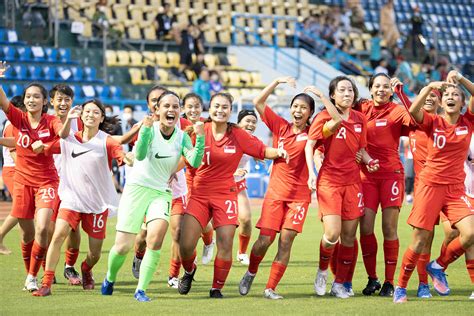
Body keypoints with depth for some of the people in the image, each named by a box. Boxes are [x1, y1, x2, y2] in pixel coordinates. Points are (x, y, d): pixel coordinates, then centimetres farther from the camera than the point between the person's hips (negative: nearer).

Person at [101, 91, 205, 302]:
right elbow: (140, 155, -27)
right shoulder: (150, 129, -10)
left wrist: (200, 138, -30)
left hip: (161, 193, 2)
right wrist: (146, 129, -38)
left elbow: (194, 162, -16)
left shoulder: (182, 137, -1)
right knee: (123, 245, -4)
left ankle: (141, 290, -14)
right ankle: (110, 279, 29)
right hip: (137, 188, -2)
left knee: (156, 235, -25)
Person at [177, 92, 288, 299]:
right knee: (186, 245, -8)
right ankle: (189, 271, 26)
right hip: (199, 194, 0)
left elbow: (262, 150, 4)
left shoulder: (238, 135, -2)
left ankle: (217, 288, 13)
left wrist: (278, 152, -14)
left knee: (225, 245, -7)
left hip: (225, 195, 0)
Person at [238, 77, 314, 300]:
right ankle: (250, 274, 23)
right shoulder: (280, 126, 4)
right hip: (275, 192, 1)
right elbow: (258, 102, 2)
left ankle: (270, 288, 1)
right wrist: (277, 81, -4)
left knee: (286, 241, -7)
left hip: (299, 195, -1)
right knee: (264, 241, -4)